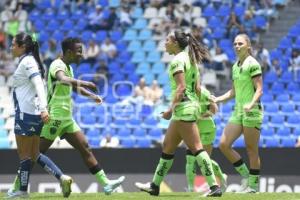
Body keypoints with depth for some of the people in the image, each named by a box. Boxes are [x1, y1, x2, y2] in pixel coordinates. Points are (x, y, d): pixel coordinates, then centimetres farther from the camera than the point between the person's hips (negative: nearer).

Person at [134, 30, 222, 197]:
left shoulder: (178, 60, -11)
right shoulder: (190, 59, 16)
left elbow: (181, 87, -21)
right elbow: (197, 88, 16)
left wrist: (172, 108, -24)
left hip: (183, 108, -10)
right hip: (192, 104, 10)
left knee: (196, 148, -13)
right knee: (168, 147, 17)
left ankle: (214, 186, -18)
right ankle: (155, 186, 25)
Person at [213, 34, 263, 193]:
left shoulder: (252, 64, -9)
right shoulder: (235, 66, 15)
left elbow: (259, 90, -13)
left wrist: (251, 103, -29)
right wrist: (216, 99, 14)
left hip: (252, 111, -8)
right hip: (238, 111, 8)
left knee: (251, 150, -3)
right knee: (224, 145, -2)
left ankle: (253, 185, 5)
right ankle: (245, 175, 10)